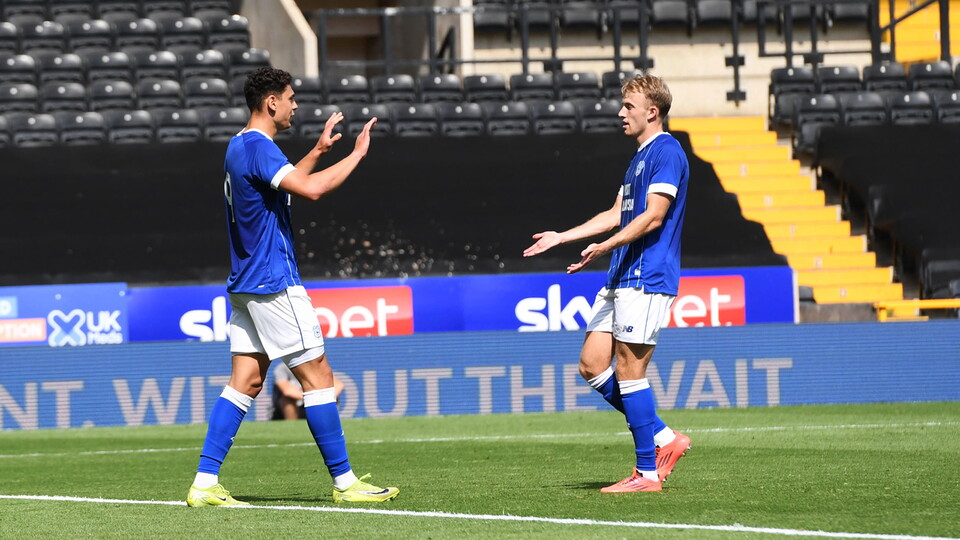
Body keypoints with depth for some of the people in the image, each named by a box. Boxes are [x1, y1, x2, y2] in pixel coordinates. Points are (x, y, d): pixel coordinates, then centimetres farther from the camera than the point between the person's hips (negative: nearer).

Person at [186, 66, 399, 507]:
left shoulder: (241, 147, 15)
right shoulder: (257, 147, -16)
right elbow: (310, 189, -29)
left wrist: (319, 149, 30)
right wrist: (357, 153, -18)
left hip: (246, 285, 10)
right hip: (274, 284, -10)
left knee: (245, 382, 6)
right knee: (318, 375, -3)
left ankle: (204, 485, 0)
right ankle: (344, 482, 1)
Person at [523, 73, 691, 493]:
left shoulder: (666, 152, -10)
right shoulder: (640, 156, 21)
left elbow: (653, 216, -19)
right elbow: (616, 214, 28)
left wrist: (604, 248, -24)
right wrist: (561, 237, 27)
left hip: (646, 278, -10)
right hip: (621, 279, 10)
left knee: (628, 370, -8)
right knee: (592, 364, 6)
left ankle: (648, 473, -2)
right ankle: (663, 437, 12)